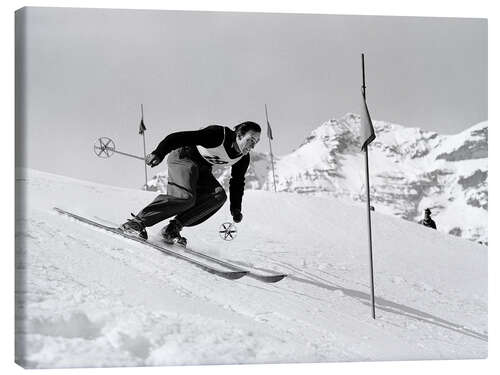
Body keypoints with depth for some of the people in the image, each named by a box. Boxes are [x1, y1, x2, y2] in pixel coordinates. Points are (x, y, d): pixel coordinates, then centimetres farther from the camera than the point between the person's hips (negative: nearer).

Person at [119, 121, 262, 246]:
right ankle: (137, 222, -22)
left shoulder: (243, 158, -6)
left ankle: (173, 229, -16)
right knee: (186, 196, -30)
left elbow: (237, 182, 11)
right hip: (183, 157, -8)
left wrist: (236, 209, 5)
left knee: (219, 196, -16)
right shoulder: (218, 135, -29)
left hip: (201, 168, 8)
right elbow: (179, 137, -33)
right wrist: (159, 153, -45)